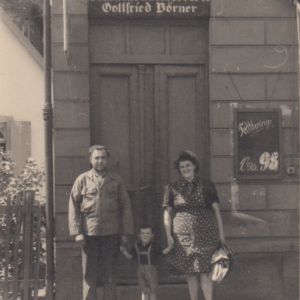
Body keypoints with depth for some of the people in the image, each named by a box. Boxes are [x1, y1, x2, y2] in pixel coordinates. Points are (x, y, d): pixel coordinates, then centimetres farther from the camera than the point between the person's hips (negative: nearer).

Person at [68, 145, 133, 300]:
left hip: (111, 234, 1)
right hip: (89, 234, -1)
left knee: (110, 274, 6)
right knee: (89, 275, 3)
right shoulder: (82, 179, 5)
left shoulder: (116, 181, 9)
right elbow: (73, 206, 2)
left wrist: (125, 232, 3)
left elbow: (125, 206, 9)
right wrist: (77, 232, -6)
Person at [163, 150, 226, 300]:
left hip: (205, 233, -1)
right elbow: (167, 213, 7)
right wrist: (168, 235, -1)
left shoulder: (206, 186, 5)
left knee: (204, 270, -8)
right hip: (183, 235, 1)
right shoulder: (172, 188, 6)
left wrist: (221, 233, 2)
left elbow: (216, 210, 6)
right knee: (189, 272, 5)